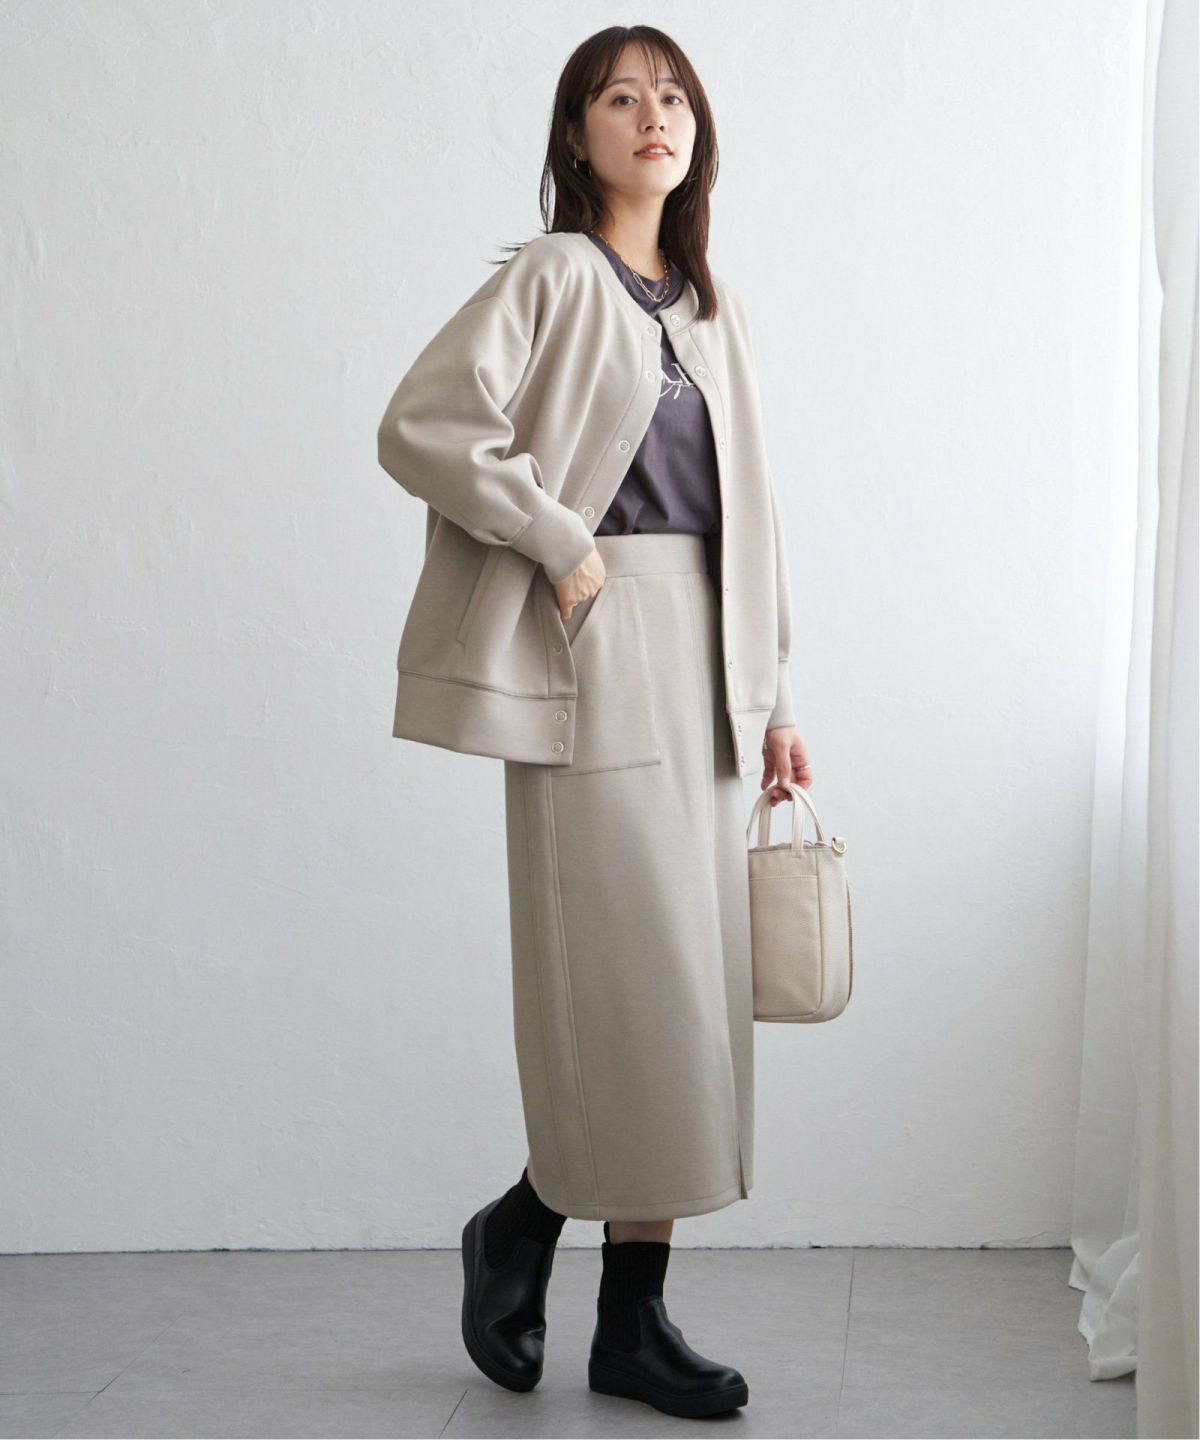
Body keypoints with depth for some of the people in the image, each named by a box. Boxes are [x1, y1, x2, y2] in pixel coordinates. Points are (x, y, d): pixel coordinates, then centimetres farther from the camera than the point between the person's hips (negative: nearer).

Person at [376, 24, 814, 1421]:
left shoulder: (708, 307, 18)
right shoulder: (549, 277, -2)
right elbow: (419, 426, -14)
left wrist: (771, 700, 14)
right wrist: (561, 542, -13)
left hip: (697, 661, 7)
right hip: (596, 657, -6)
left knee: (688, 987, 6)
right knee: (632, 977, -8)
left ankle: (632, 1320, 15)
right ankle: (518, 1227, 17)